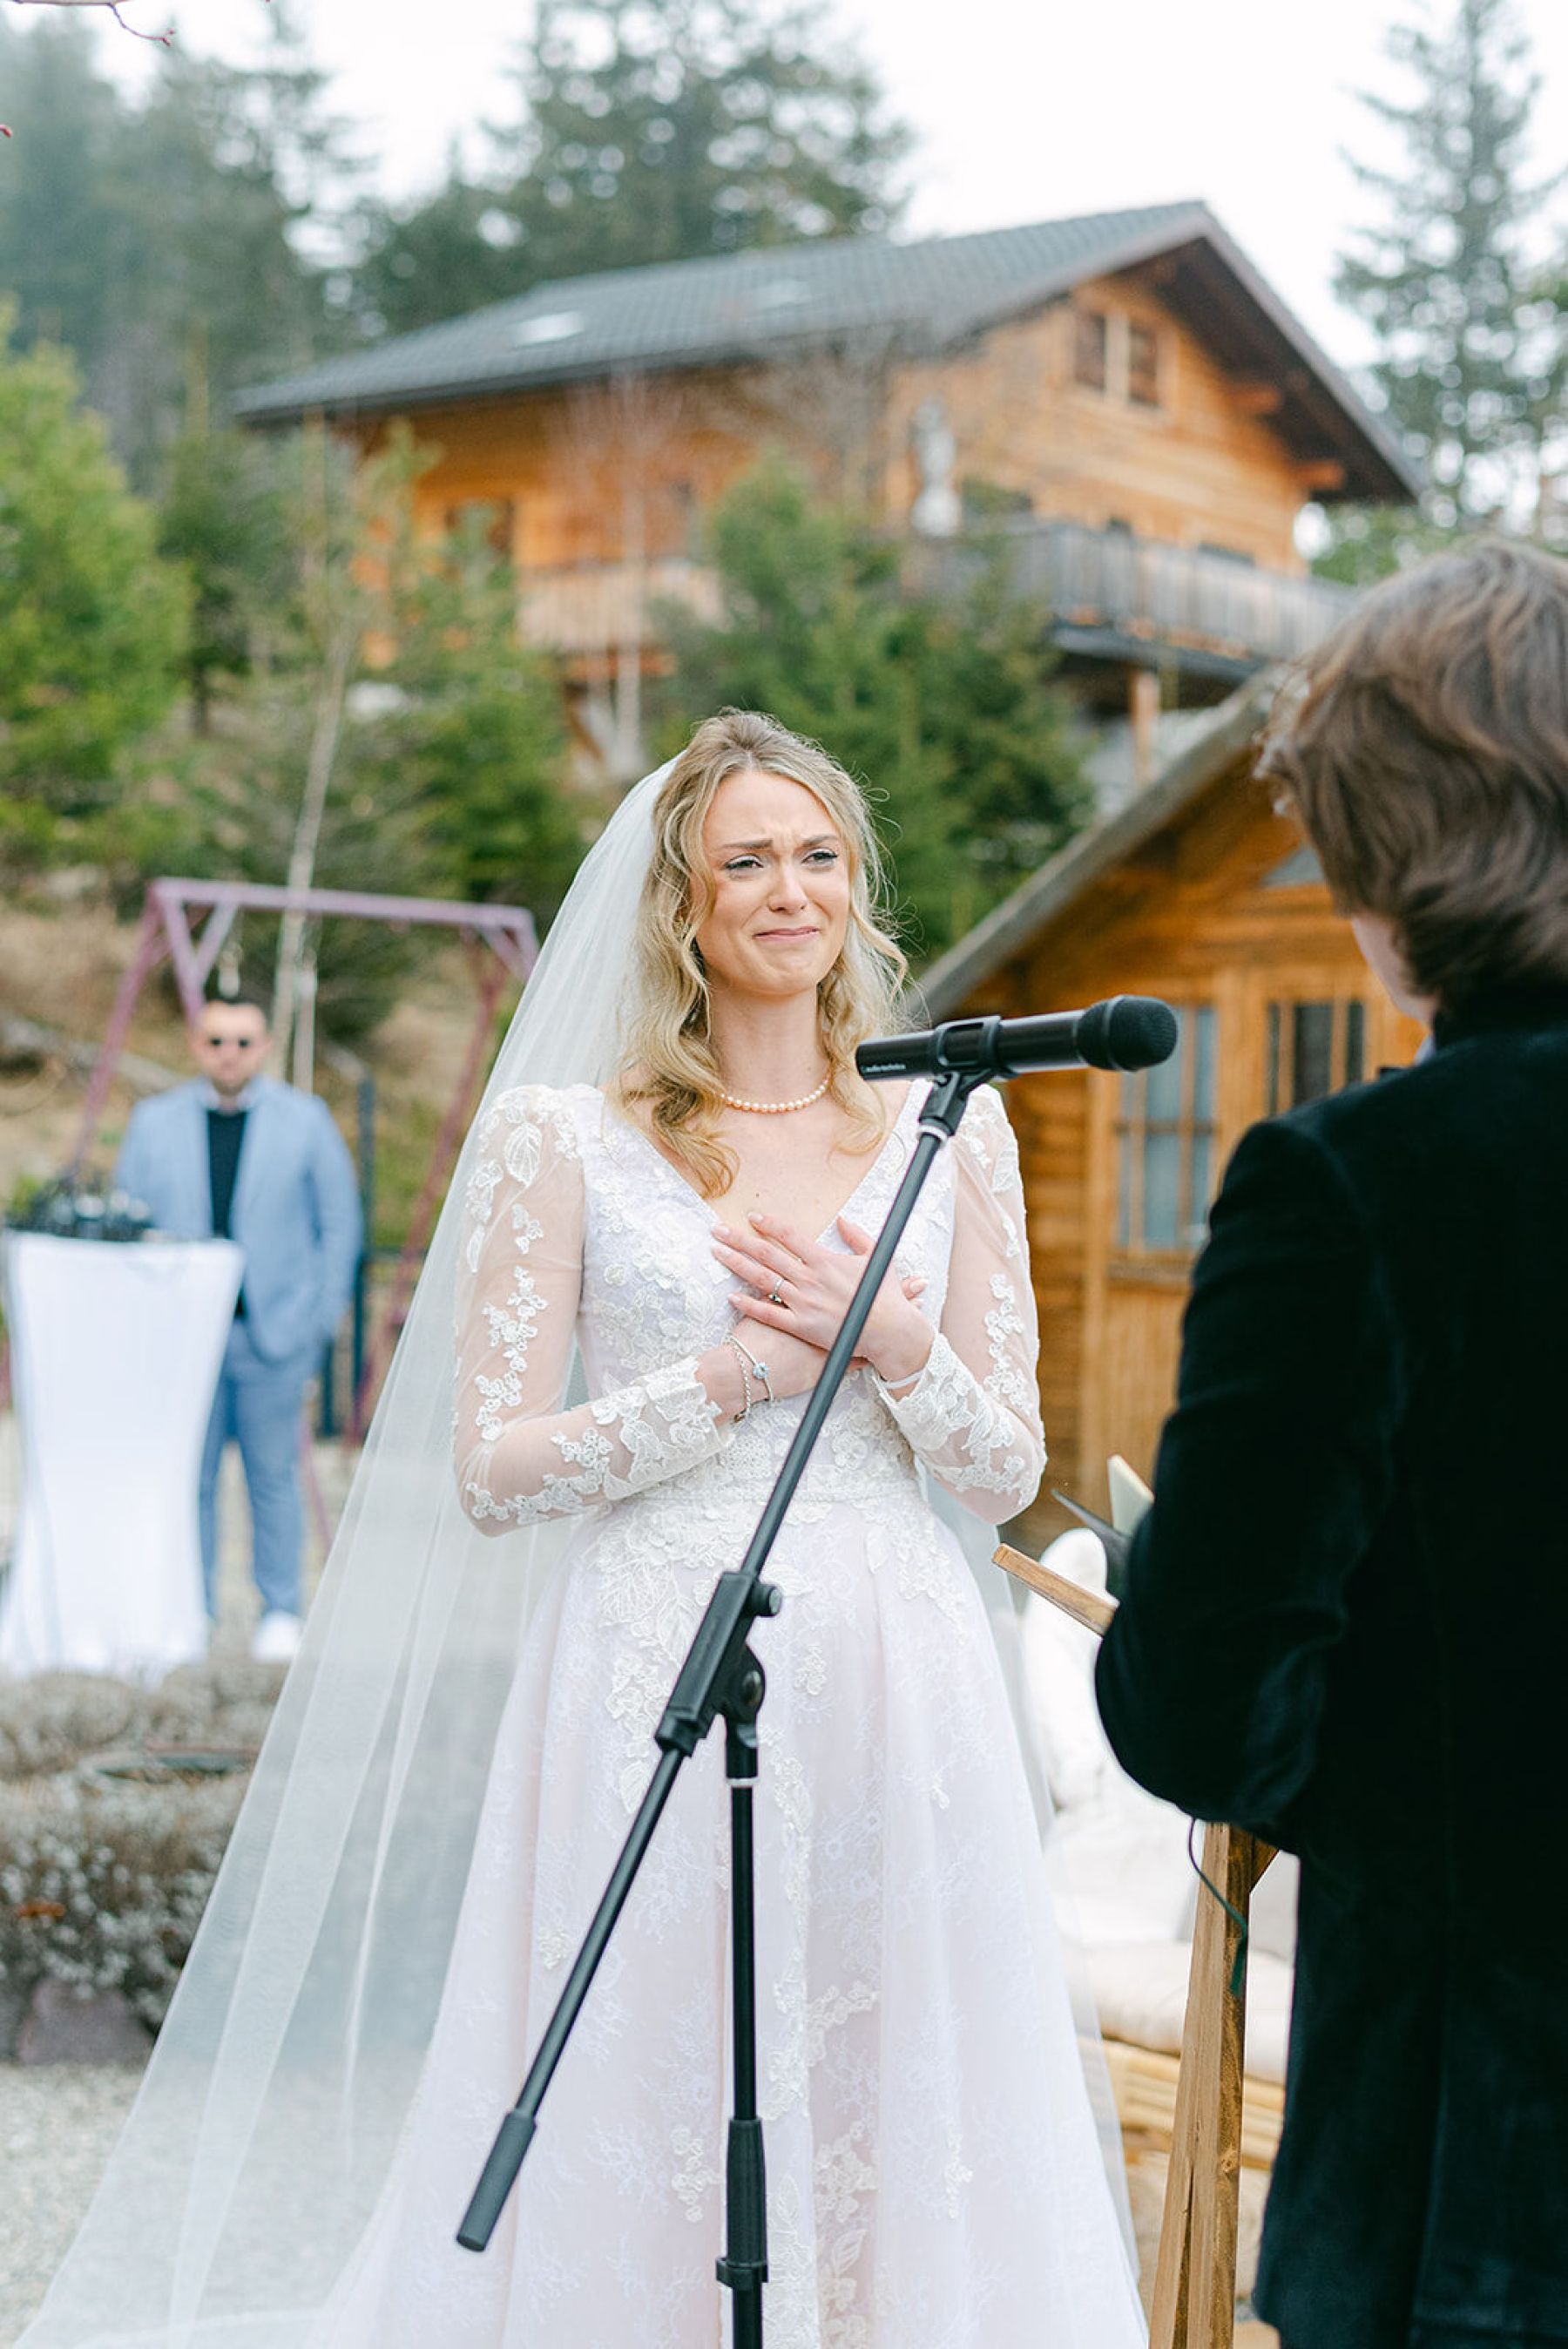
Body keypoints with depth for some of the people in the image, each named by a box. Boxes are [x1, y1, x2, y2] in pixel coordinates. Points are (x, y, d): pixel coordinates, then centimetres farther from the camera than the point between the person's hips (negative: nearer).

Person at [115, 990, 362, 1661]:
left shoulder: (305, 1120, 3)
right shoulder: (154, 1122, 6)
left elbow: (339, 1222, 6)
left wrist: (321, 1316, 1)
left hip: (273, 1334, -1)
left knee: (273, 1476, 4)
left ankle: (280, 1612, 16)